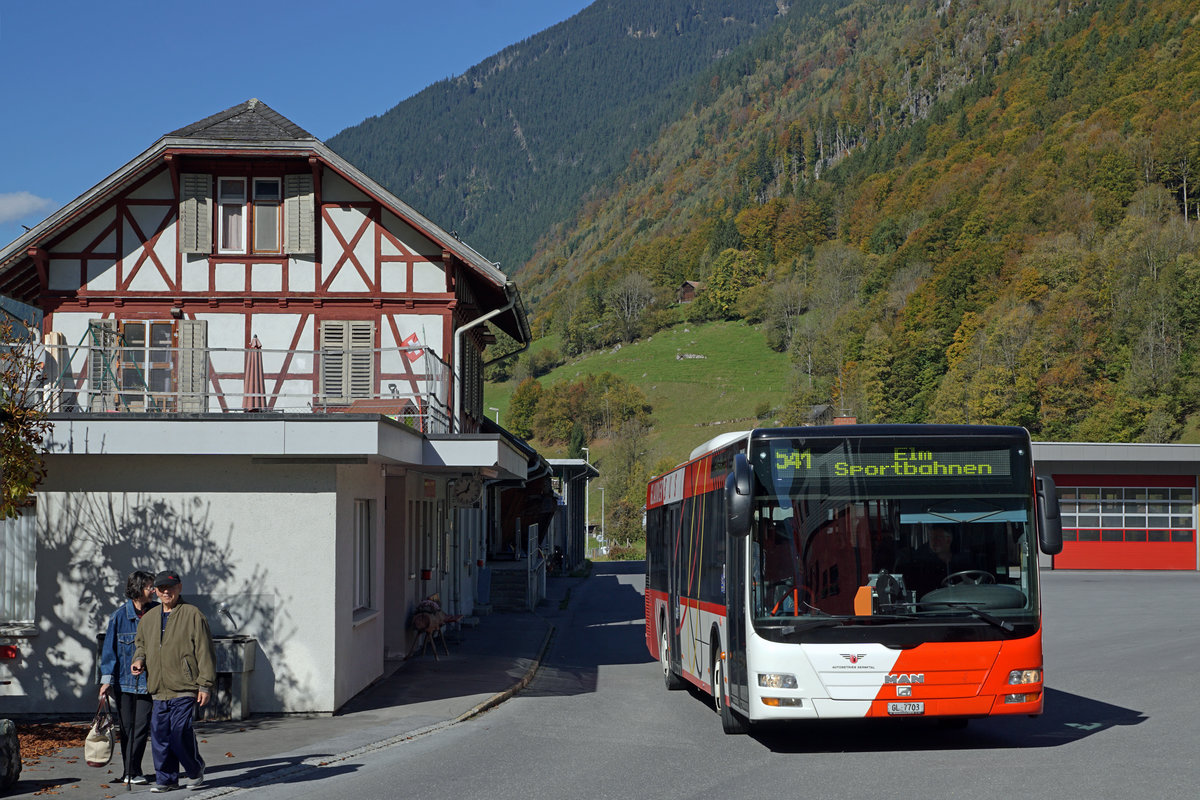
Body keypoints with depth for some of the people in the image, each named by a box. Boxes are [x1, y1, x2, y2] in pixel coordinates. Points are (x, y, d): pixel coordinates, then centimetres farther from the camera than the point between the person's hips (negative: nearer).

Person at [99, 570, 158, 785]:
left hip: (148, 680, 1)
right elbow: (110, 648, 0)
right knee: (127, 726, 6)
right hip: (124, 679, 0)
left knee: (141, 726, -5)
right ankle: (130, 771, 15)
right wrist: (107, 679, -5)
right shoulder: (120, 615, -3)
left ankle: (132, 771, 2)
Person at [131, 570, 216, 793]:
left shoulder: (193, 615, -4)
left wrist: (205, 685, -9)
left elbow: (205, 652, -5)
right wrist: (139, 659, 7)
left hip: (184, 687, -6)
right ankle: (166, 778, 17)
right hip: (158, 689, 6)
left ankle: (196, 771, 13)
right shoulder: (148, 618, 14)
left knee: (180, 731, -10)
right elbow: (140, 642, 30)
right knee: (159, 733, 4)